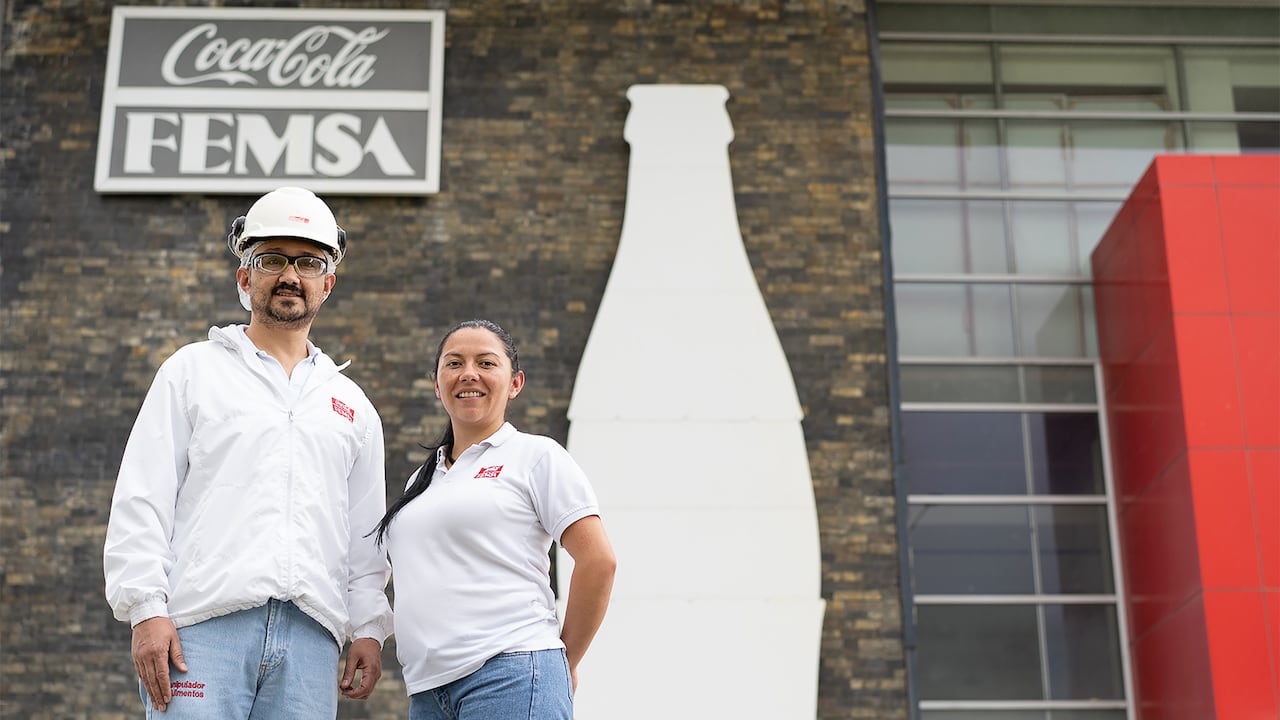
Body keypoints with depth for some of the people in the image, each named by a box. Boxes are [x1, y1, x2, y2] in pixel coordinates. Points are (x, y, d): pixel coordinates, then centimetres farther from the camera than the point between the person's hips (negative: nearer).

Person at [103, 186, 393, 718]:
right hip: (205, 625, -3)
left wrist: (370, 629, 8)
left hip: (311, 634, 3)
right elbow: (141, 498, 3)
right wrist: (146, 609, -7)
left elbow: (365, 534, 19)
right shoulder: (194, 370, 11)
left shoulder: (352, 405, 21)